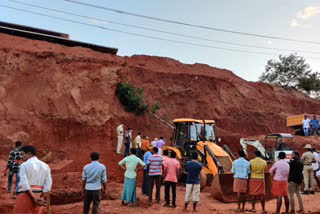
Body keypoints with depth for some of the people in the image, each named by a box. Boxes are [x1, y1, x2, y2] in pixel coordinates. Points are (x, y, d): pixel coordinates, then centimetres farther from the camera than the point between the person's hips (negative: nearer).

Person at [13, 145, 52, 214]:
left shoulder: (24, 165, -8)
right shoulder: (45, 166, 7)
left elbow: (24, 184, -17)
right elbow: (48, 184, -2)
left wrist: (34, 199, -16)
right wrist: (41, 199, -7)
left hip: (25, 196, -5)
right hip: (38, 196, 5)